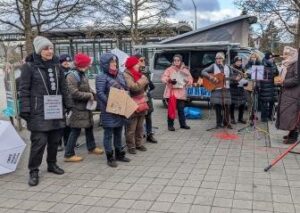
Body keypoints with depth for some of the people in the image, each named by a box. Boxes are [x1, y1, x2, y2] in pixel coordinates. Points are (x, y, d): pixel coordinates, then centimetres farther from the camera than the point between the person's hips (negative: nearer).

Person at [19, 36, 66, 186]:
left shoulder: (56, 65, 13)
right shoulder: (29, 66, -3)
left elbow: (62, 88, 17)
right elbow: (24, 90, -5)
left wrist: (64, 106, 14)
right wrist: (25, 110, -11)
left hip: (56, 111, 5)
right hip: (39, 112, -5)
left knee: (55, 140, 11)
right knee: (39, 141, -8)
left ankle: (52, 164, 29)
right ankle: (33, 171, 6)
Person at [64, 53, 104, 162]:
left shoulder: (83, 75, 11)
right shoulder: (72, 76, -18)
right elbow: (74, 93, -25)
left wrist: (92, 93, 1)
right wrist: (89, 96, -18)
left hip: (85, 107, 10)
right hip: (77, 108, -10)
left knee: (89, 127, 19)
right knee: (76, 130, -6)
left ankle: (91, 147, 37)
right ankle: (69, 154, 4)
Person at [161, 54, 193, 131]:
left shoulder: (185, 70, 10)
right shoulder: (169, 69, 2)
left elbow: (190, 79, 10)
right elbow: (163, 78, -5)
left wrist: (187, 81, -12)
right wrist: (169, 80, -25)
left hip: (181, 92, 2)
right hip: (171, 92, -2)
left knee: (181, 109, 5)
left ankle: (183, 124, 18)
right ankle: (170, 125, 6)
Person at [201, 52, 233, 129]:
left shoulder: (227, 67, 14)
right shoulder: (213, 66, 2)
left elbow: (231, 77, 21)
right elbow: (203, 72, -8)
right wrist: (211, 77, -19)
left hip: (225, 89, 3)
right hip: (216, 89, -3)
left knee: (226, 107, 3)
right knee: (218, 107, 1)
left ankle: (226, 122, 16)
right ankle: (219, 123, 11)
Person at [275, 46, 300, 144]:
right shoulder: (286, 65, 15)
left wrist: (283, 82, -18)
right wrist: (280, 81, 5)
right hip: (286, 93, 9)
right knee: (288, 114, 12)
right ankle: (291, 133, 22)